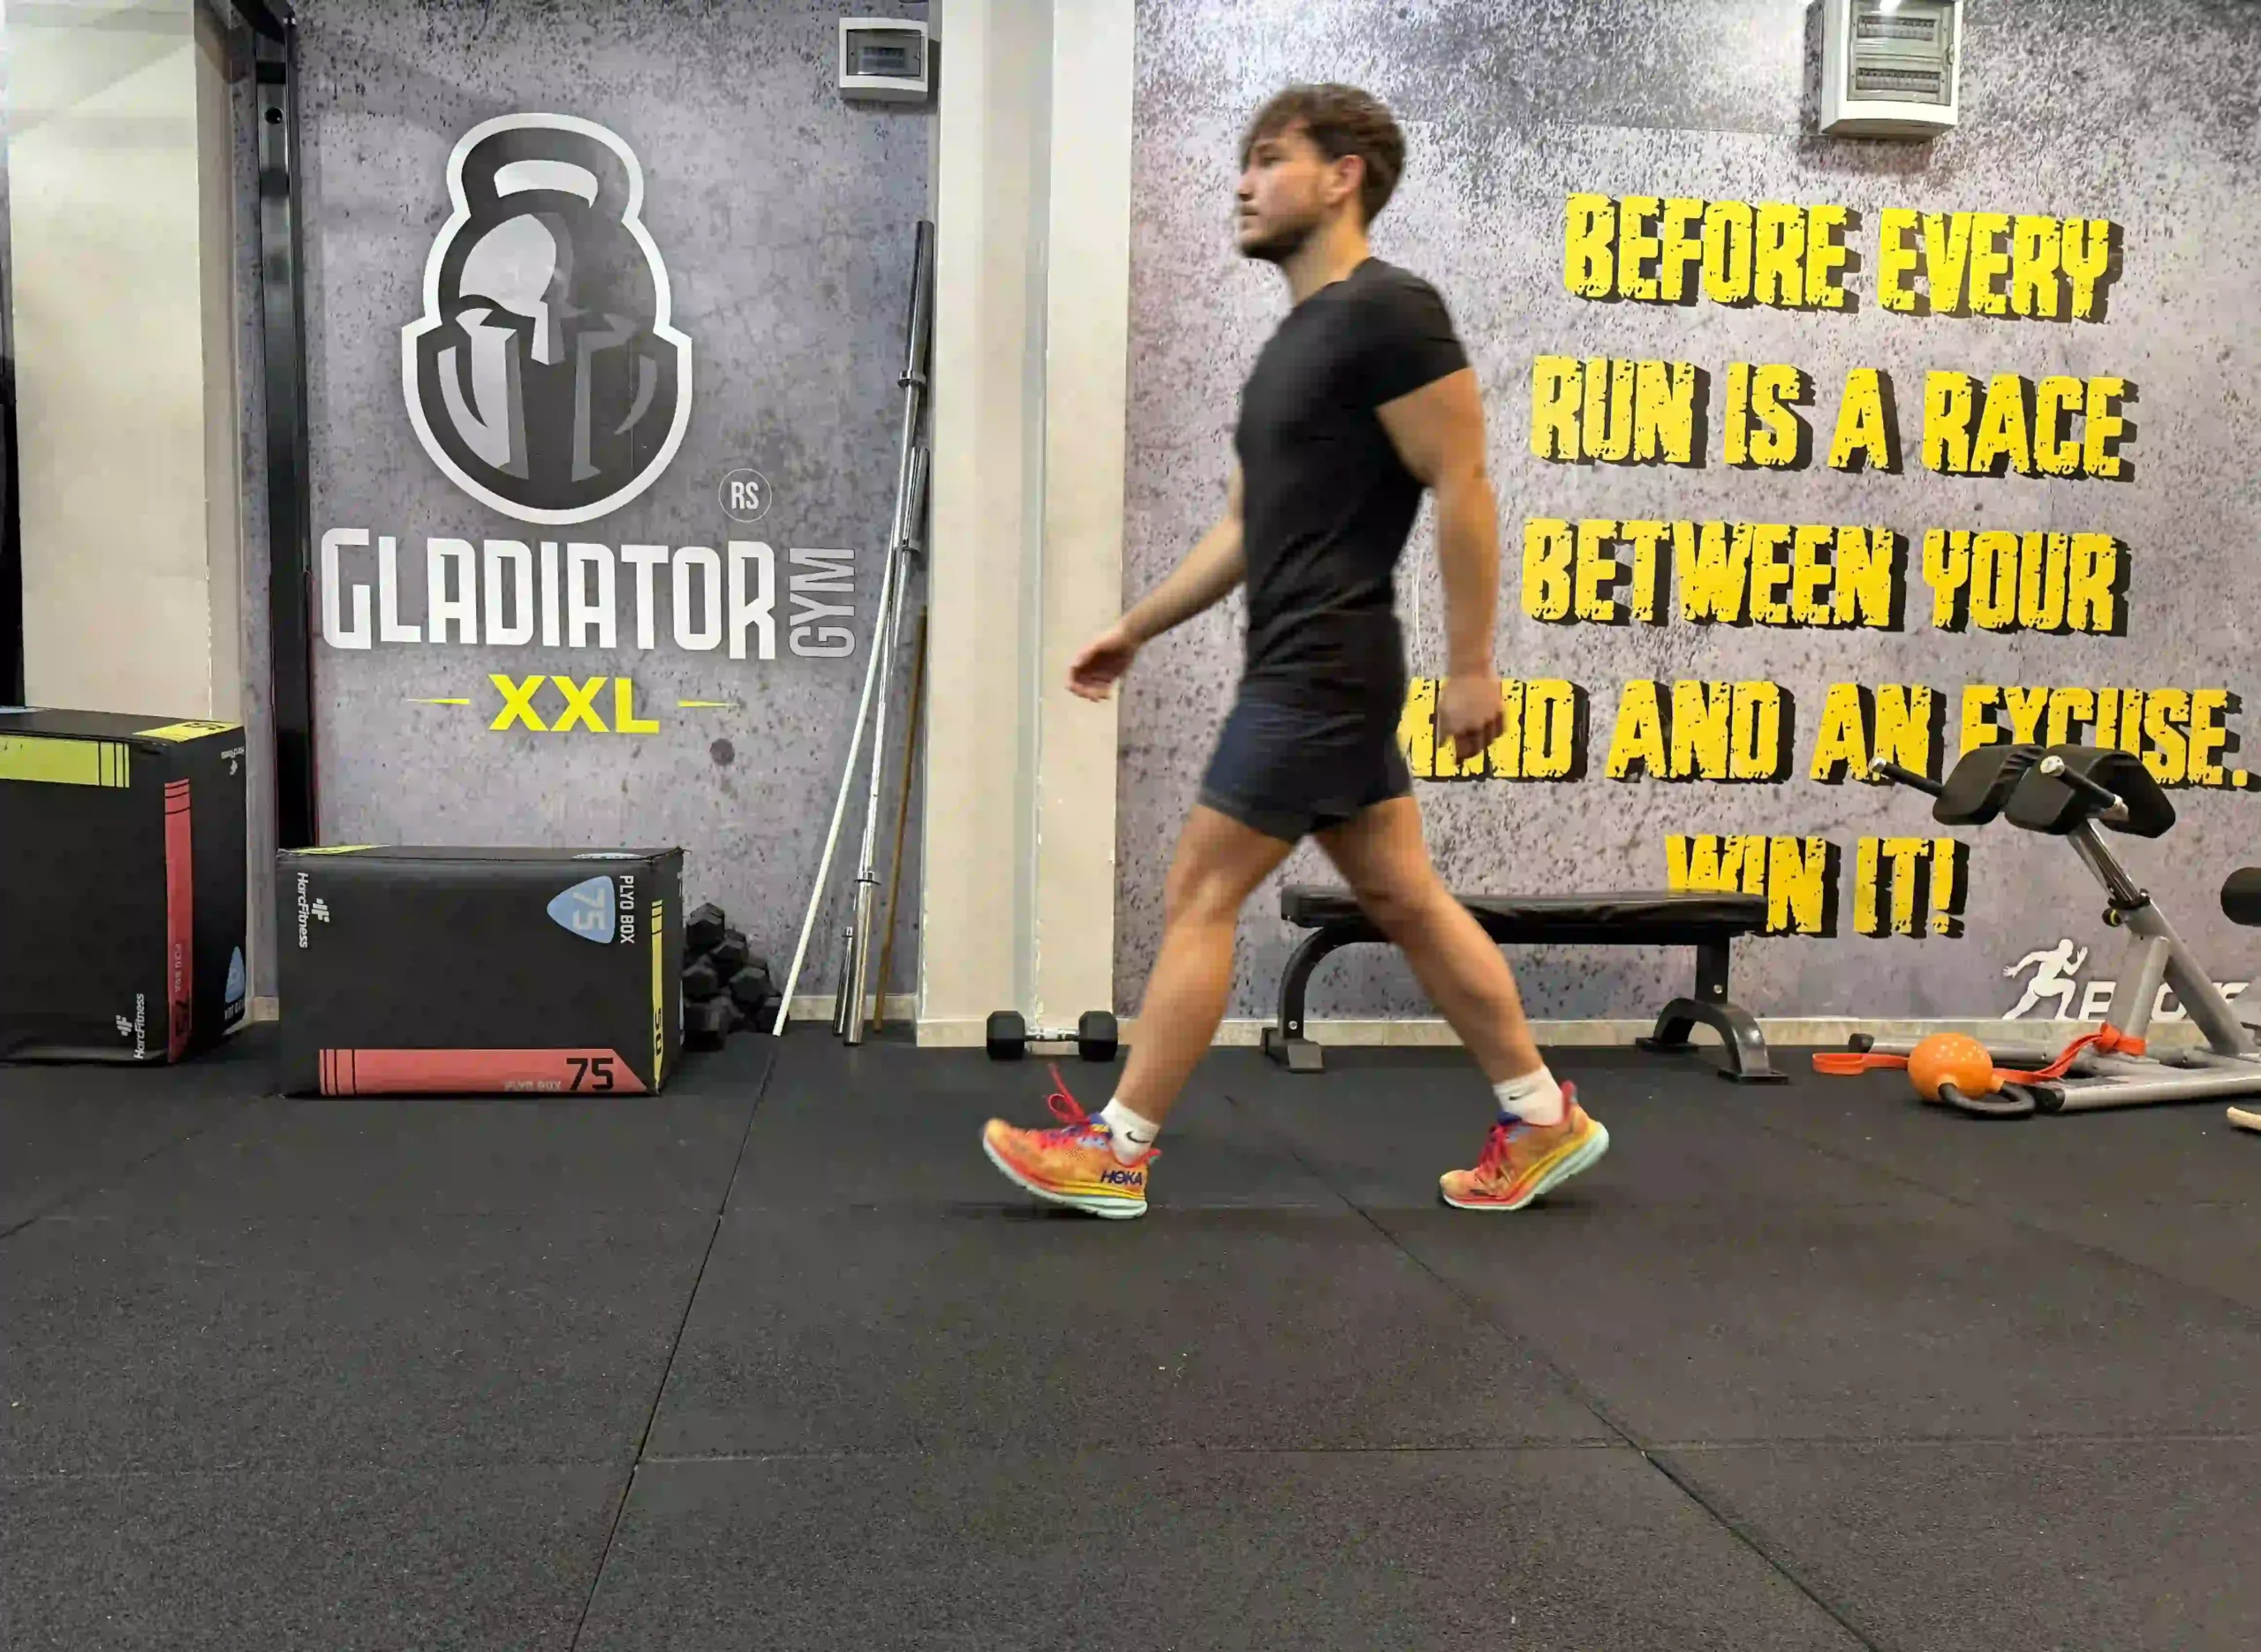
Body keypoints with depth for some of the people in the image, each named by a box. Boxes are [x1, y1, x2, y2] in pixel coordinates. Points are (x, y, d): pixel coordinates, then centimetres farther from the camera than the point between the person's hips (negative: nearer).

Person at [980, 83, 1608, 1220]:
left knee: (1198, 898, -4)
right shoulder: (1297, 338, 17)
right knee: (1404, 899, 12)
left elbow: (1463, 489, -16)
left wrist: (1471, 667, -18)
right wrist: (1135, 629, 22)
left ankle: (1115, 1154, 7)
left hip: (1322, 671, -10)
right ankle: (1543, 1119, 22)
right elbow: (1245, 526, 22)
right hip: (1304, 669, 10)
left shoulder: (1387, 311, -11)